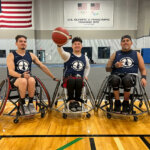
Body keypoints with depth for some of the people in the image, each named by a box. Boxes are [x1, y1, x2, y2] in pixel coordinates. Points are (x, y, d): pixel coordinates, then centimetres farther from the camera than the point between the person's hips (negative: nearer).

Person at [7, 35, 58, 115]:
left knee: (31, 80, -34)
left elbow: (42, 67, 13)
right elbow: (11, 71, -9)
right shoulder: (11, 55, 4)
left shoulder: (31, 55, 12)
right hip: (15, 78, -2)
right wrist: (21, 75, -29)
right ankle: (22, 105, -17)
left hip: (28, 77, 2)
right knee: (23, 81, -37)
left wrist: (53, 77, 11)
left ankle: (30, 103, -16)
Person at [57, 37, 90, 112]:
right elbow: (61, 52, -16)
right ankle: (71, 101, -21)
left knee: (79, 80, -35)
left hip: (79, 80, 2)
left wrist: (86, 76, 16)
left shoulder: (85, 58, 17)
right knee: (71, 80, -38)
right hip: (68, 80, -2)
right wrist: (59, 45, -39)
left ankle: (77, 101, -18)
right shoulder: (68, 56, 6)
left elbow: (87, 67, 34)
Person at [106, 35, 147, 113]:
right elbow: (107, 69, 15)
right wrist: (114, 66, -6)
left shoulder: (137, 54, 18)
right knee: (114, 78, -37)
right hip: (117, 75, 0)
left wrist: (143, 77, -4)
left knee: (127, 79, -38)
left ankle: (126, 103, -12)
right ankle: (117, 102, -15)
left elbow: (143, 69, 17)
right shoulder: (115, 54, 17)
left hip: (130, 76, 0)